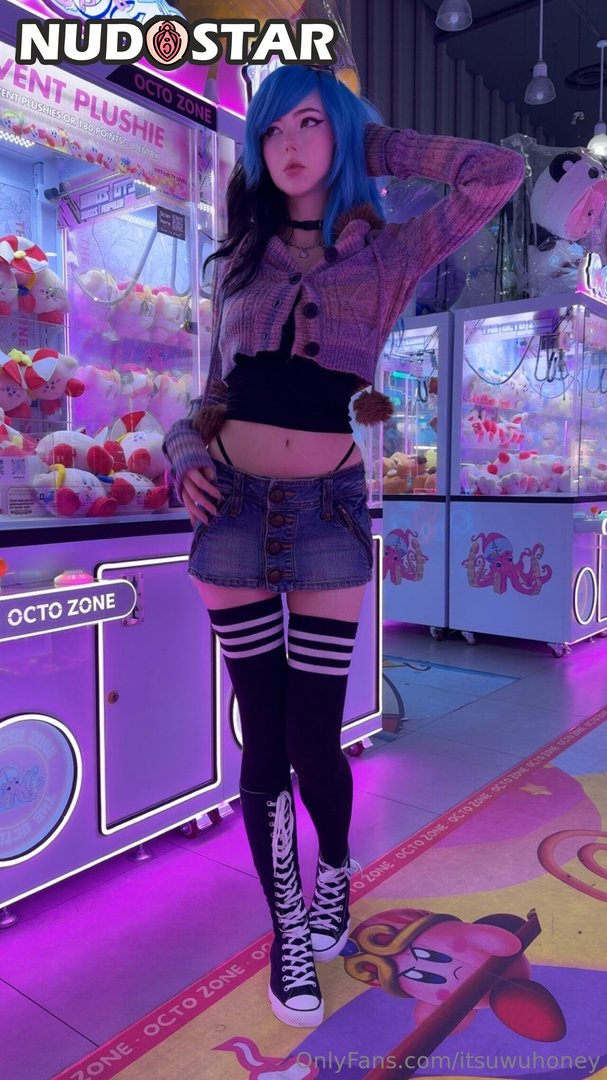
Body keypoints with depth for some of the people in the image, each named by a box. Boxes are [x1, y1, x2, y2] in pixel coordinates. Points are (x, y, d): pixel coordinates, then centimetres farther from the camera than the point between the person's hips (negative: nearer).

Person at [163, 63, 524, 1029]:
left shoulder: (386, 255, 7)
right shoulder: (238, 261, 14)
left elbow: (499, 174, -2)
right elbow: (214, 392, 16)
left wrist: (380, 146, 8)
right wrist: (186, 451, -4)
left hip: (328, 516, -2)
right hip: (234, 513, 2)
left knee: (315, 743, 2)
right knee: (264, 744, 6)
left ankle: (336, 867, 38)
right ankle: (288, 928, 29)